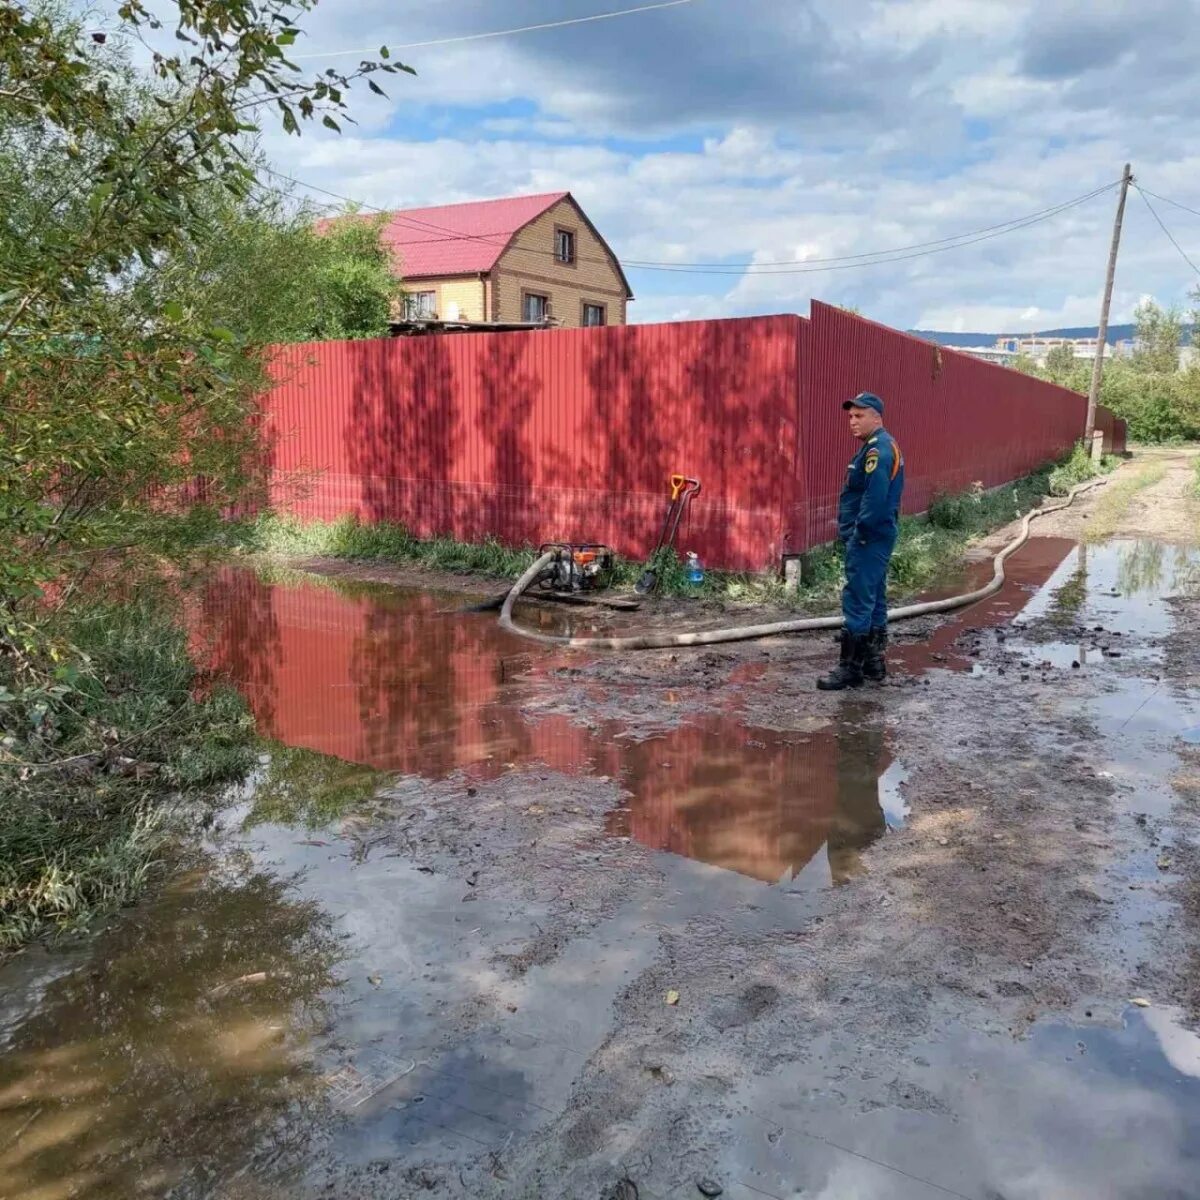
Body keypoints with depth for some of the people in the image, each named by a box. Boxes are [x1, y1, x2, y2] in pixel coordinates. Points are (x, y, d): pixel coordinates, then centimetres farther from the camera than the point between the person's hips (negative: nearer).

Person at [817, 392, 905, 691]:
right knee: (874, 598, 15)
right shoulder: (881, 446, 17)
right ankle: (873, 661, 23)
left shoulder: (878, 449, -17)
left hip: (869, 538, -11)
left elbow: (875, 498, -26)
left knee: (857, 600, -8)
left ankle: (851, 668, -3)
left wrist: (860, 533, -18)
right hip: (877, 536, 11)